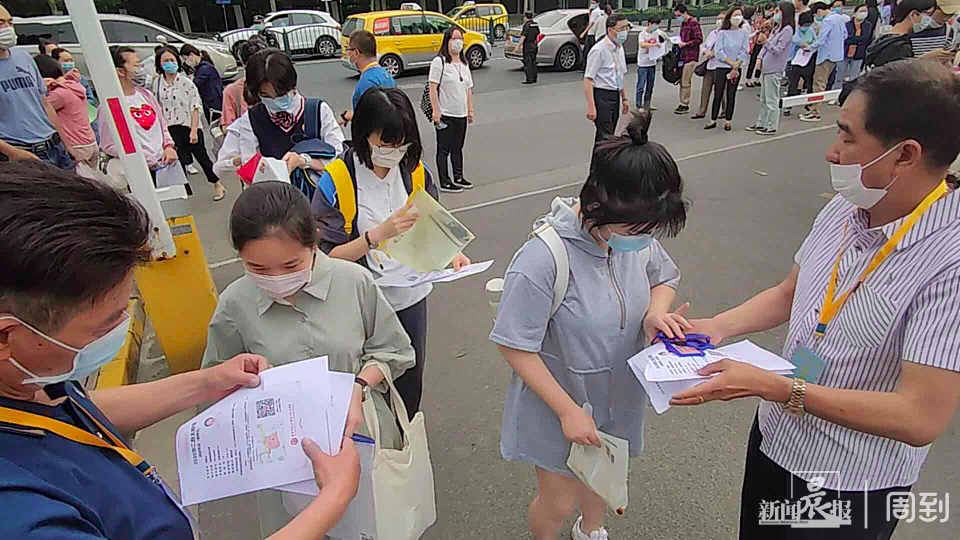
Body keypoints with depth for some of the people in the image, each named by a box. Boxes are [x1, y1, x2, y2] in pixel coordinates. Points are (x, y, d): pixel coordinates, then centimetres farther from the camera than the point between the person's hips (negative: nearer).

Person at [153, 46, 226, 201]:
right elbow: (157, 108, 11)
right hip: (170, 129, 3)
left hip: (189, 126, -3)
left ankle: (218, 185, 23)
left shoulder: (186, 82, -7)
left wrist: (194, 130, -16)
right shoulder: (157, 82, 5)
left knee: (202, 156, 5)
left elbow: (195, 107, -9)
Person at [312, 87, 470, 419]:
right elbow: (328, 257, -16)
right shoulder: (336, 181, -16)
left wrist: (450, 253, -12)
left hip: (411, 296, 4)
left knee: (410, 384, 20)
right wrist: (379, 234, -29)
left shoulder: (415, 171, -3)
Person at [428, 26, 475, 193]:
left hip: (461, 115, 7)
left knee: (458, 148, 16)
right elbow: (433, 88, -13)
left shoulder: (464, 63, 14)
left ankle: (458, 177, 29)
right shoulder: (439, 61, -8)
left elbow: (468, 88, 19)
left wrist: (470, 110, 15)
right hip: (445, 115, -7)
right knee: (444, 148, 1)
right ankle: (445, 182, 8)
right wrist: (436, 111, -18)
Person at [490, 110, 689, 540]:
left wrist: (656, 311, -15)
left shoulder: (635, 235, -13)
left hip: (616, 396, 6)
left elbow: (664, 276, 7)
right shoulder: (543, 259, -33)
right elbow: (515, 348, -25)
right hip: (558, 406, -6)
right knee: (559, 501, 16)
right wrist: (567, 411, -21)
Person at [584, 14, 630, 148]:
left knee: (609, 134, 13)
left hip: (615, 96, 8)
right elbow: (588, 79, -18)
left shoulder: (620, 48, 12)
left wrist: (624, 98, 16)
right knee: (605, 137, -12)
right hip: (602, 96, -8)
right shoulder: (599, 50, -14)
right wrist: (591, 106, -25)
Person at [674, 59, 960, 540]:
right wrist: (716, 327, -8)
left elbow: (921, 417, -29)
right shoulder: (842, 211, -8)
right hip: (773, 437, 6)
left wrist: (770, 386, -32)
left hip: (851, 485, -6)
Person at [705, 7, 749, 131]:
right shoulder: (722, 33, -1)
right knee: (718, 94, 0)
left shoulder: (743, 33, 4)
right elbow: (718, 52, -9)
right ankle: (713, 120, 7)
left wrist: (736, 67, -12)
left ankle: (728, 121, 9)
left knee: (731, 95, 4)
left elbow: (744, 52, -2)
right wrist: (731, 62, -14)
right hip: (721, 67, -1)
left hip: (736, 68, 1)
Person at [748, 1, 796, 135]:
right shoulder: (776, 28, 16)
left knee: (772, 100, -5)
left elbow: (777, 51, -18)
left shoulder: (787, 30, -10)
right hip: (765, 68, 9)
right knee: (763, 99, 15)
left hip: (774, 70, -9)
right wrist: (760, 58, 4)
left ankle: (771, 127, -1)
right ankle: (761, 124, 24)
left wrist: (765, 41, -30)